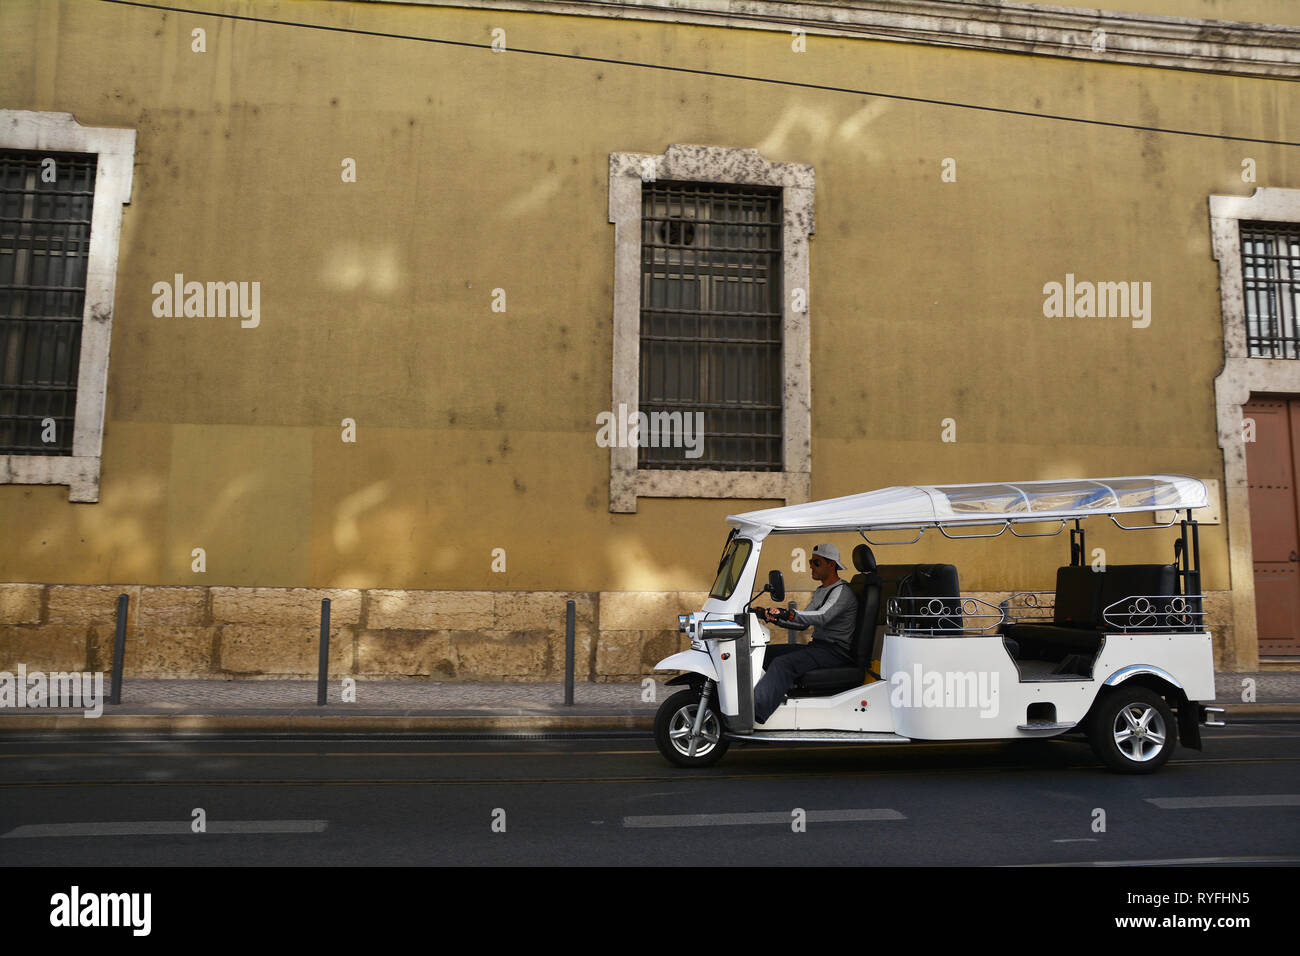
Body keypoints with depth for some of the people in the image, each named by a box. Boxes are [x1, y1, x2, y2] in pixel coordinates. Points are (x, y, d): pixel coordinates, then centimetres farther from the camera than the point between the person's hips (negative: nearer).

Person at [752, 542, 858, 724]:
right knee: (767, 652, 0)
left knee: (783, 663, -30)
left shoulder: (842, 592, -11)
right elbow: (803, 622, 19)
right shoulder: (820, 591, 20)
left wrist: (787, 614, -42)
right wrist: (775, 618, 2)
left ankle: (756, 712, -42)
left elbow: (822, 617, -29)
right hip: (817, 646, 10)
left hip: (836, 652, -10)